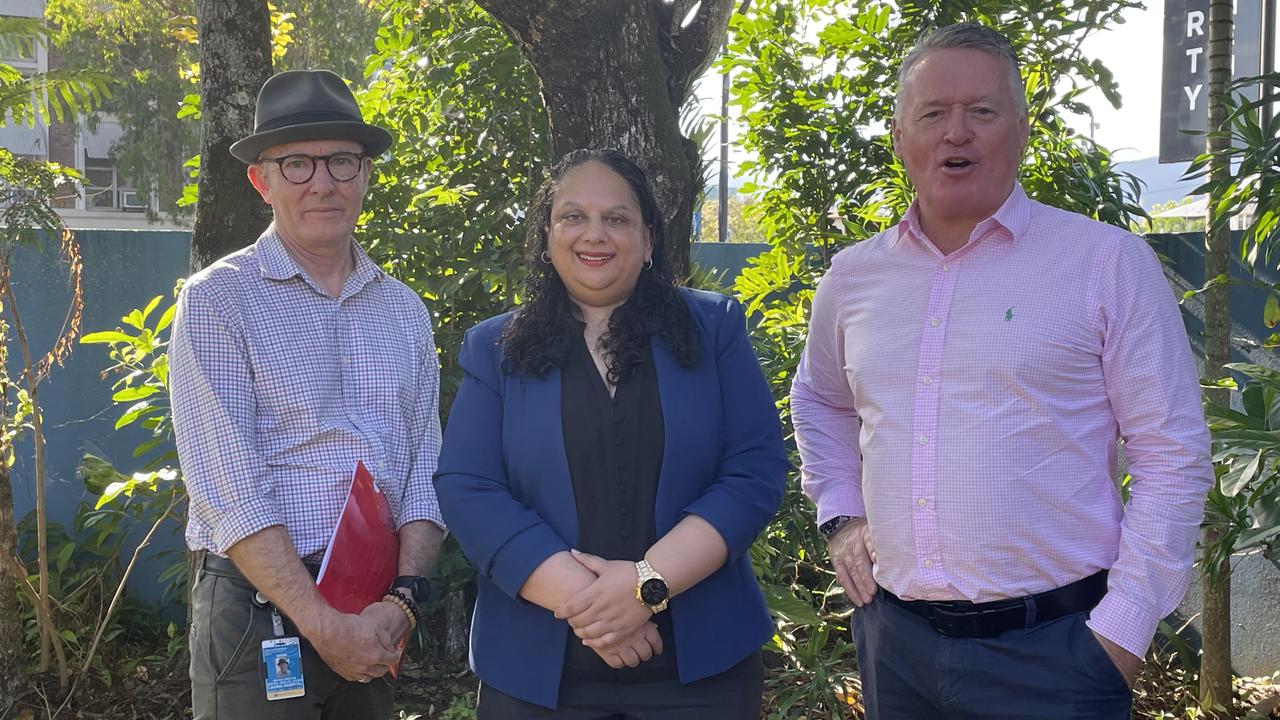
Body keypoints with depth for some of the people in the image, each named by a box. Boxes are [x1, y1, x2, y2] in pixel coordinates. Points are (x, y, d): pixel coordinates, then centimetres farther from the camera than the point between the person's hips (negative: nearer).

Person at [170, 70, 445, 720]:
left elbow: (425, 467, 4)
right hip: (260, 606, -4)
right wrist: (324, 622, -16)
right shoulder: (217, 299, -5)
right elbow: (227, 488, -13)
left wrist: (401, 599, -9)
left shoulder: (405, 312, 9)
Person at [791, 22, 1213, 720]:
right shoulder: (852, 276, 5)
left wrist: (1121, 633, -10)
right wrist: (840, 515, 9)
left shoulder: (1107, 262, -6)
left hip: (1051, 648, -3)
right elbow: (818, 400, 23)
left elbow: (1174, 457, -6)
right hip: (893, 637, 4)